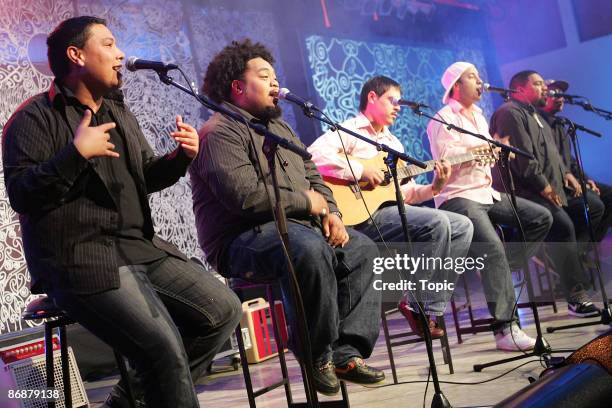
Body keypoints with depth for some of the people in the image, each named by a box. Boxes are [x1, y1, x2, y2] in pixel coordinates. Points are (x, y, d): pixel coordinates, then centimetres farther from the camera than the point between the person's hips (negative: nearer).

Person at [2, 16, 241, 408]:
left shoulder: (120, 112, 19)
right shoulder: (35, 118, -4)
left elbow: (145, 177, 26)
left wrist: (180, 158, 6)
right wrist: (77, 153, -21)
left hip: (140, 248, 8)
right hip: (79, 261, -8)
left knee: (224, 309, -1)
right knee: (164, 345, -28)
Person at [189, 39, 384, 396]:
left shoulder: (279, 128, 21)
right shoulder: (221, 133, -11)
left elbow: (313, 175, 20)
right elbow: (244, 195, -25)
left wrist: (330, 212, -2)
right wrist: (306, 202, -13)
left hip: (299, 226, 10)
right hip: (243, 239, -10)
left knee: (363, 249, 1)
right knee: (310, 249, -36)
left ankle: (347, 353, -7)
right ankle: (317, 357, -19)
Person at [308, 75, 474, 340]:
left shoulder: (393, 143, 27)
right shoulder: (349, 131, 1)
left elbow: (407, 192, 22)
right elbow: (314, 156, -20)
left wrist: (433, 188, 3)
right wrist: (361, 170, -20)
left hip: (393, 210, 9)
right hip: (363, 214, -8)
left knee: (462, 226, -3)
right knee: (437, 223, -25)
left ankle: (433, 306, -6)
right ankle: (418, 305, -13)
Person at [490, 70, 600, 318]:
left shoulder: (534, 114, 26)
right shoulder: (510, 113, -8)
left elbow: (550, 151, 28)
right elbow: (523, 158, -17)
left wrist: (565, 172, 11)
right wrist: (545, 187, -19)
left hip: (550, 187, 11)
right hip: (525, 190, -11)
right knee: (562, 224, -28)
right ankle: (577, 296, -28)